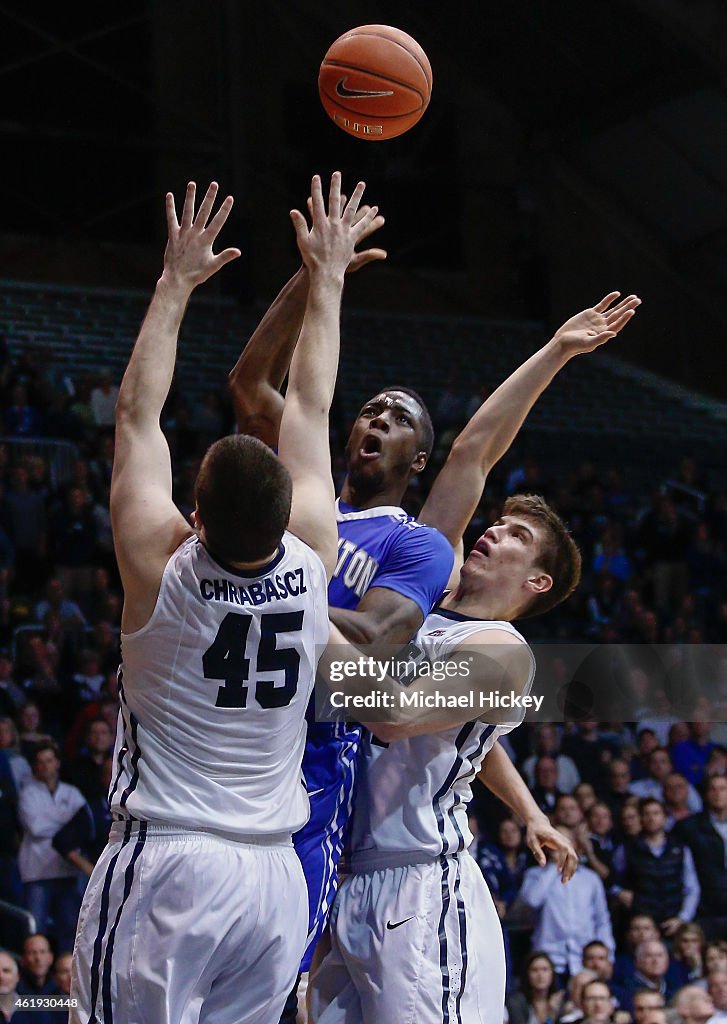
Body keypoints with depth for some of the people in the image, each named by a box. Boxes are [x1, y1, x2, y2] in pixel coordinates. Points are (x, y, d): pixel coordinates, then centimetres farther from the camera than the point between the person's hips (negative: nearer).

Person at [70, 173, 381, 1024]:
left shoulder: (160, 567, -9)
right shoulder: (312, 561, -1)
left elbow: (137, 413, 3)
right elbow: (308, 409, 12)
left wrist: (176, 284, 11)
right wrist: (326, 282, 23)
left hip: (163, 866, -4)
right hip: (274, 874, 4)